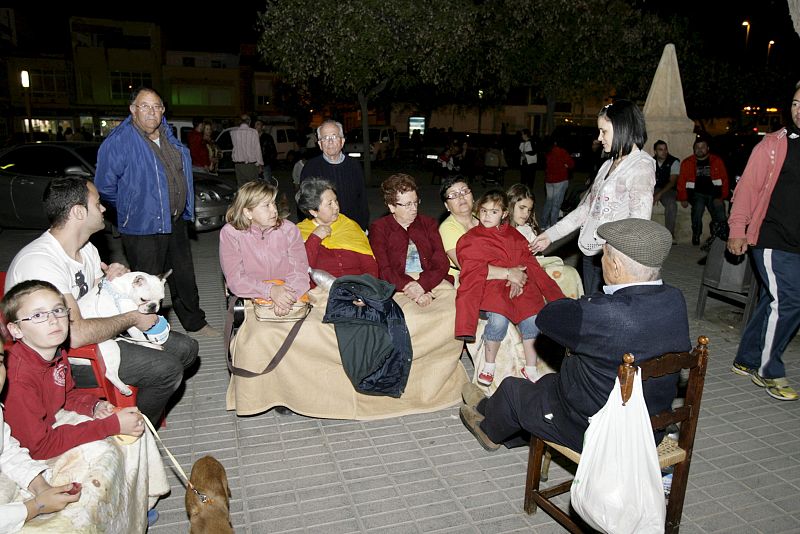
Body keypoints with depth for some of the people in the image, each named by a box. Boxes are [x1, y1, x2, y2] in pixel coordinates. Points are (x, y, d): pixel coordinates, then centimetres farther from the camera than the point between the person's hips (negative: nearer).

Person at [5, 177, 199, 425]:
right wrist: (132, 318, -19)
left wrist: (112, 282, -9)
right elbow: (75, 334, -33)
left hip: (94, 334, 9)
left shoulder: (86, 249, 5)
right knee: (167, 369, -21)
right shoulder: (39, 262, -27)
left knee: (185, 347, 3)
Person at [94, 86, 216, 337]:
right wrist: (130, 207, -1)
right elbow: (105, 187, -11)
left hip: (176, 222, 7)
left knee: (184, 276, 20)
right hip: (143, 228, -7)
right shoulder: (119, 142, -16)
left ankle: (195, 323, 36)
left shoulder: (167, 136, 7)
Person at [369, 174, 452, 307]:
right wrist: (413, 291, -19)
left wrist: (422, 284, -15)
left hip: (432, 281, 4)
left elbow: (442, 263, 6)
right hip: (398, 287, -4)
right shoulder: (379, 229, 9)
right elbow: (384, 271, -4)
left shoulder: (428, 223, 19)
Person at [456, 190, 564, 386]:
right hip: (492, 285, -3)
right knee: (498, 320, -29)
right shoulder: (472, 239, 7)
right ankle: (489, 366, -4)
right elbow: (472, 277, -2)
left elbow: (531, 266, 16)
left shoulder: (514, 236, 19)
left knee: (532, 318, -20)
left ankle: (530, 368, 3)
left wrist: (554, 294, 11)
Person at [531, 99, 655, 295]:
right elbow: (585, 208, 18)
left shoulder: (641, 166, -9)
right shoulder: (608, 165, 15)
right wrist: (550, 235, 16)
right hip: (591, 254, 7)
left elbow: (638, 224, -17)